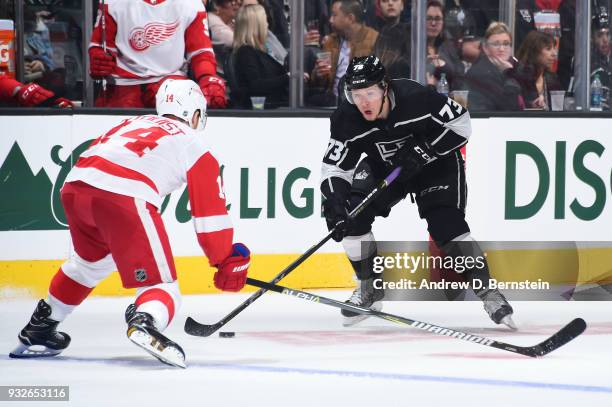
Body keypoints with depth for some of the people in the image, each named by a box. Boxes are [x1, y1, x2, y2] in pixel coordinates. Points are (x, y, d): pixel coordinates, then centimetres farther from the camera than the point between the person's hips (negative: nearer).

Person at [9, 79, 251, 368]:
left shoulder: (136, 123, 34)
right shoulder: (194, 144, 17)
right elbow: (210, 212, 12)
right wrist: (227, 263, 19)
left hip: (75, 184, 6)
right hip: (124, 196, -6)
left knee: (90, 260, 34)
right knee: (160, 282, -4)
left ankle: (40, 327, 42)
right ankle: (145, 323, -37)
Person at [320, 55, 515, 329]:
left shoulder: (416, 98, -33)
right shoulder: (347, 120, -23)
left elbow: (460, 124, -21)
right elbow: (334, 168, -16)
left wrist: (423, 151, -30)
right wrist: (334, 202, -33)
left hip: (434, 161, -4)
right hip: (383, 166, 4)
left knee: (446, 224, -21)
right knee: (352, 214, -14)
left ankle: (488, 292, -11)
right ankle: (370, 289, 5)